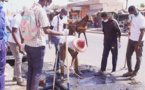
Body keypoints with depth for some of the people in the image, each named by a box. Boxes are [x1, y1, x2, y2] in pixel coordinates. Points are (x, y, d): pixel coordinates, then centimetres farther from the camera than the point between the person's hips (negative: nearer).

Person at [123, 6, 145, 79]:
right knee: (128, 55, 9)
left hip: (138, 41, -8)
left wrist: (138, 45, -20)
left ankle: (135, 73, 18)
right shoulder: (132, 17, 6)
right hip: (131, 40, 8)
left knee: (138, 58, 6)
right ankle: (130, 71, 21)